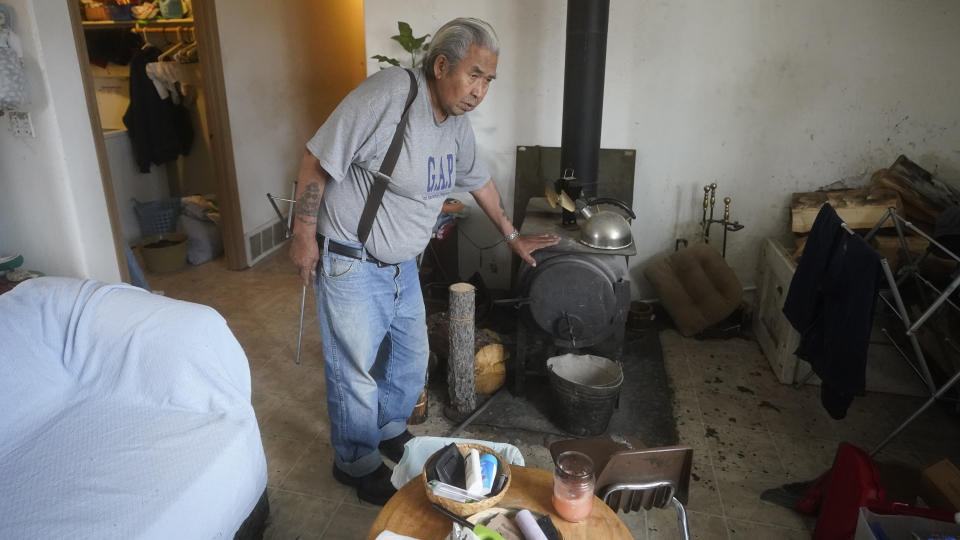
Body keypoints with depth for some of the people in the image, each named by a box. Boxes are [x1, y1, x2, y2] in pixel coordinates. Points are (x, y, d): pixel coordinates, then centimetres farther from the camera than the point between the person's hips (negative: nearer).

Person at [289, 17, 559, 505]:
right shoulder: (387, 94, -23)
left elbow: (479, 181, 19)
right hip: (350, 265, -8)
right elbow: (317, 161, -20)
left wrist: (511, 234, 25)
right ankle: (355, 463, 29)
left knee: (411, 359, 19)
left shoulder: (457, 124, 3)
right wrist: (304, 235, -16)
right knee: (357, 373, 4)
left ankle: (390, 430, 45)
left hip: (402, 266, 8)